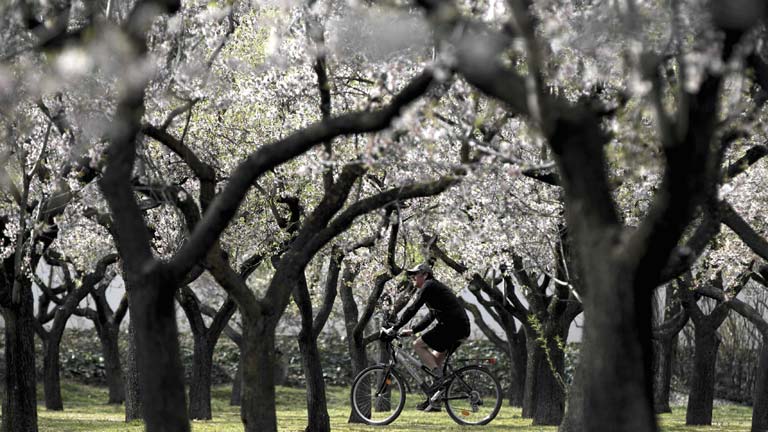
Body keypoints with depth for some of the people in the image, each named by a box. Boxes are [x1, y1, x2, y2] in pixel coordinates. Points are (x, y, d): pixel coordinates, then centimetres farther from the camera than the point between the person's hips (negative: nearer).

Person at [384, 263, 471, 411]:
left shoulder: (428, 286, -4)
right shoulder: (436, 287, 26)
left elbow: (413, 309, -10)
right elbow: (431, 317, 29)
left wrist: (395, 328, -7)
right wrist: (413, 330, 23)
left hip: (452, 326, -10)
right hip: (462, 328, 10)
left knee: (418, 345, -4)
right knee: (436, 358, 16)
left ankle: (439, 376, -12)